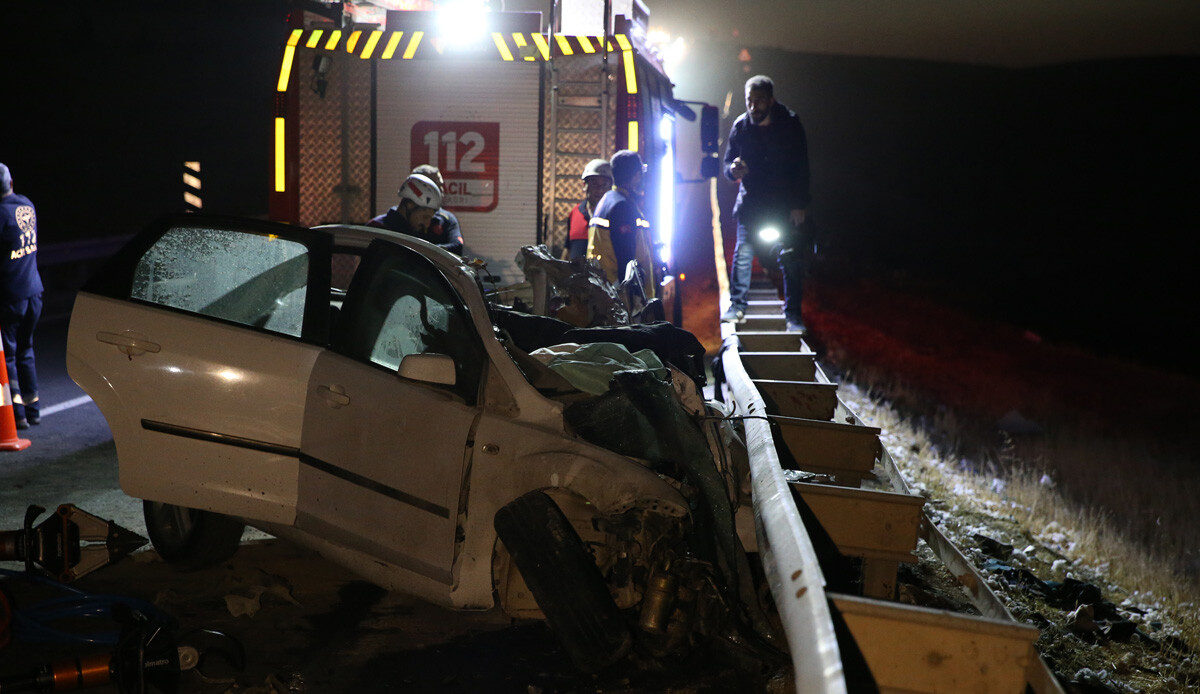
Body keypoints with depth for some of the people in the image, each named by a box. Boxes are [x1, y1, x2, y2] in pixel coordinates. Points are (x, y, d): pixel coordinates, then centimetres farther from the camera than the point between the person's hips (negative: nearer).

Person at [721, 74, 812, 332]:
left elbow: (801, 168, -4)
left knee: (789, 259, -3)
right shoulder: (740, 126, -3)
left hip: (784, 206, -1)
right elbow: (727, 162, 6)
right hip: (751, 203, 1)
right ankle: (737, 307, 7)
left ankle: (793, 315, 5)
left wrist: (799, 206, -8)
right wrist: (733, 170, -19)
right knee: (743, 255, -4)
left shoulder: (790, 124, -7)